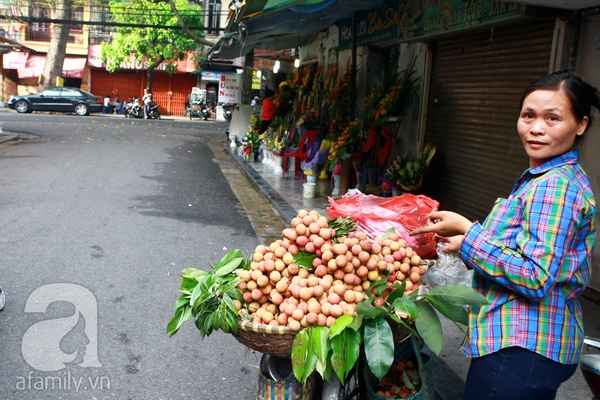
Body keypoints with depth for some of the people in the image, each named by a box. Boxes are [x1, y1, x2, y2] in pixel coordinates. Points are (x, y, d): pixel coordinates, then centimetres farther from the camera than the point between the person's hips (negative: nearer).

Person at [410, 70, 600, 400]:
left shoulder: (554, 186, -20)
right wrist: (468, 242, 12)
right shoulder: (542, 178, 12)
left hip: (523, 350, -10)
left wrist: (467, 231, -21)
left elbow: (535, 278, -26)